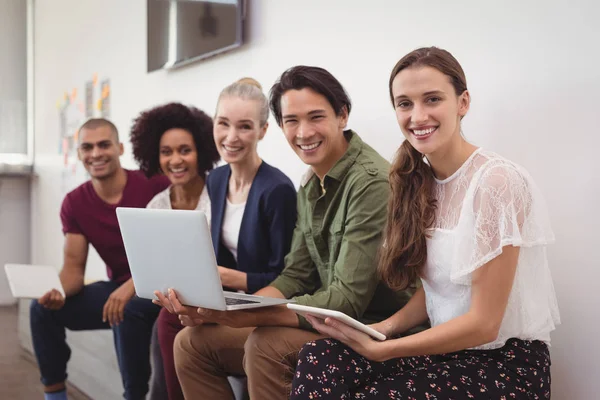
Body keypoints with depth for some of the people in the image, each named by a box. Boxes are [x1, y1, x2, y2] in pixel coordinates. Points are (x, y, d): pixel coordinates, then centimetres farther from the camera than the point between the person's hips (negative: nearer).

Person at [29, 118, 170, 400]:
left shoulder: (154, 187, -17)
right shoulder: (75, 203, 0)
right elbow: (74, 267, 0)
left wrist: (130, 287, -33)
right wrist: (58, 291, -25)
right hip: (117, 288, 6)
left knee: (128, 311, -36)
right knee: (43, 308, -8)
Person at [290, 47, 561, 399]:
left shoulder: (497, 182, -18)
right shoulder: (421, 180, 5)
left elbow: (484, 323, -18)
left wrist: (380, 350, -18)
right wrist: (386, 327, -7)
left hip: (506, 362, -6)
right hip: (448, 348, 6)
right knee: (319, 358, -16)